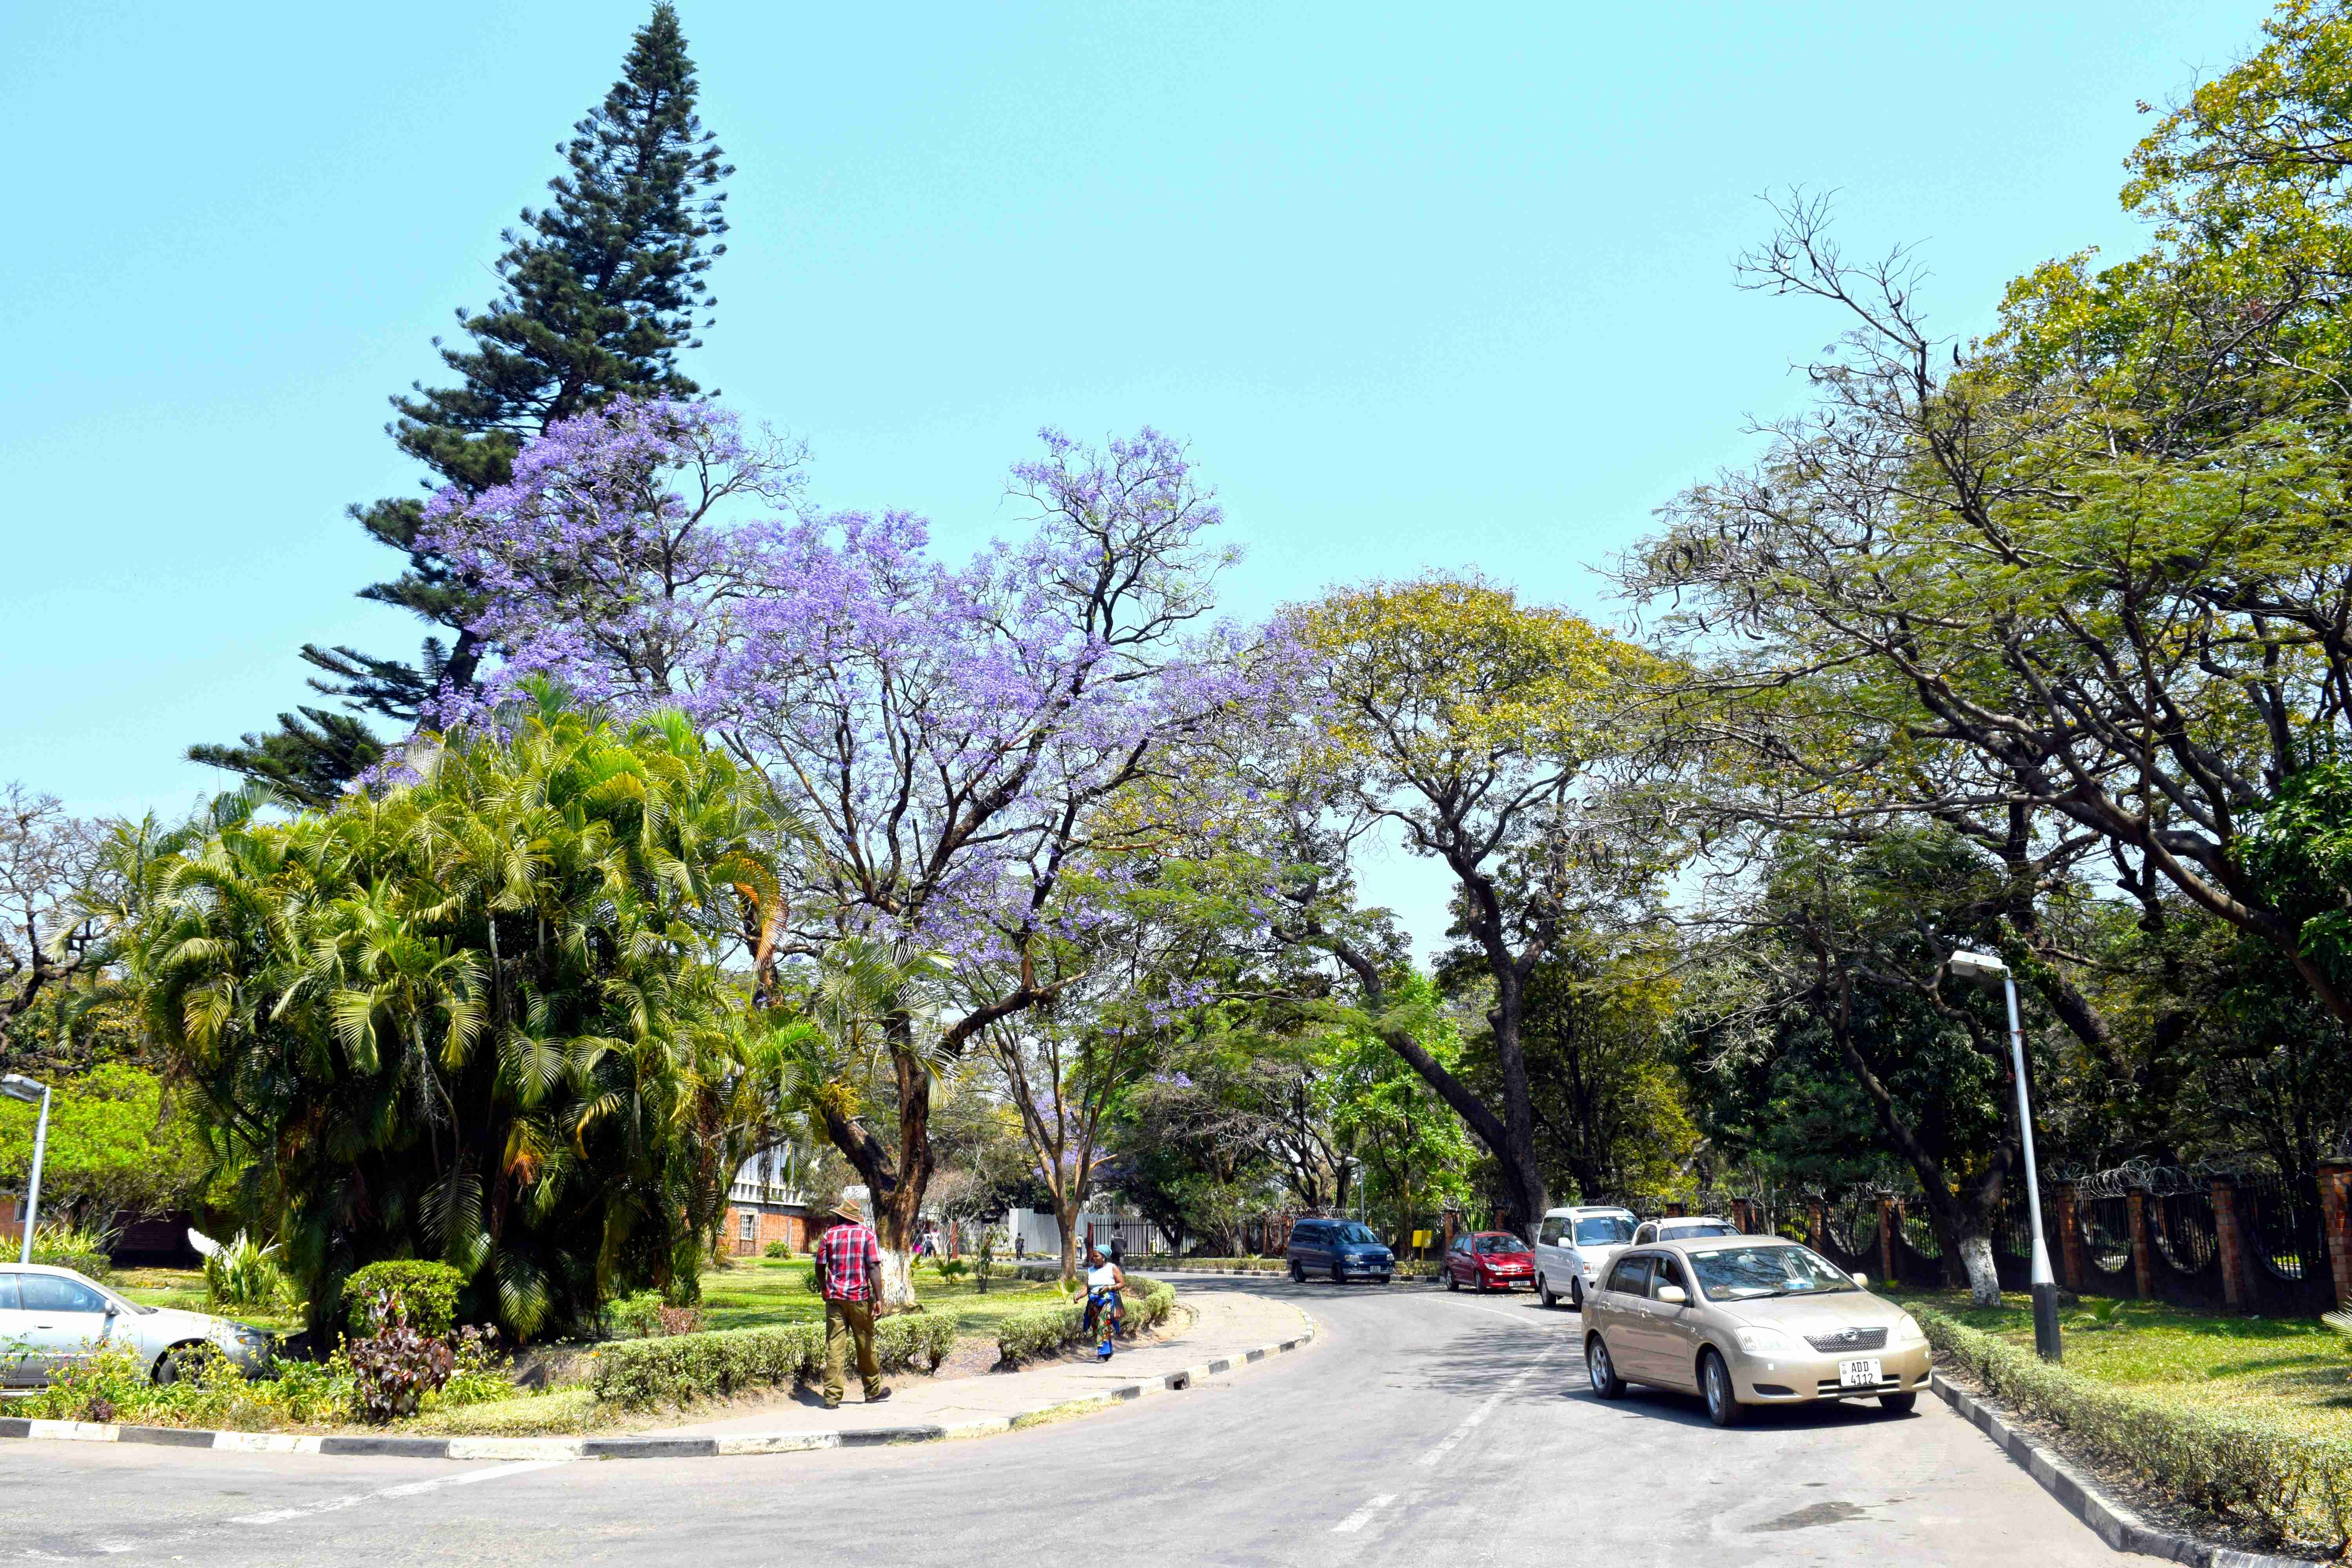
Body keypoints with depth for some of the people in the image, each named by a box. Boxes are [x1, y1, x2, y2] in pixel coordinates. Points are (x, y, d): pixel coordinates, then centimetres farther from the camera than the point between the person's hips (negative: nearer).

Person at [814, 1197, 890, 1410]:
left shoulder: (829, 1236, 5)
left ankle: (832, 1397, -3)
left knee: (835, 1347, 1)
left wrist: (824, 1290, 26)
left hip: (835, 1298, 1)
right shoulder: (868, 1235, -1)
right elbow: (874, 1268, -9)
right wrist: (878, 1299, -10)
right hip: (860, 1297, -1)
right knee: (865, 1345, 12)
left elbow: (820, 1267, 8)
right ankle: (873, 1390, 24)